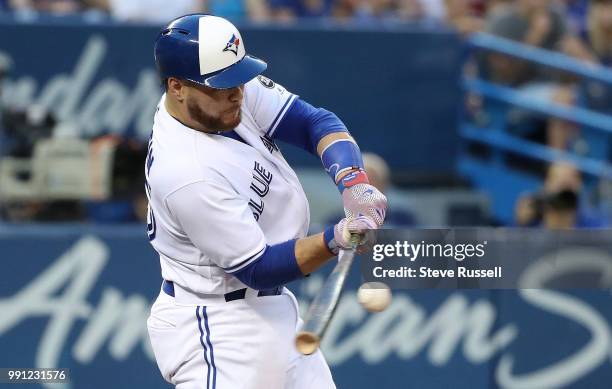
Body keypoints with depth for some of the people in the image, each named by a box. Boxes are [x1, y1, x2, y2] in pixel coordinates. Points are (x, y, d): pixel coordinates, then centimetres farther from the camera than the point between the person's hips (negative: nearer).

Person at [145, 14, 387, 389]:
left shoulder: (236, 88, -6)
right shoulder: (186, 173, -28)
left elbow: (316, 121, -4)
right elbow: (258, 269, -22)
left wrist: (353, 182, -23)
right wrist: (337, 239, -33)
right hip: (213, 327, -9)